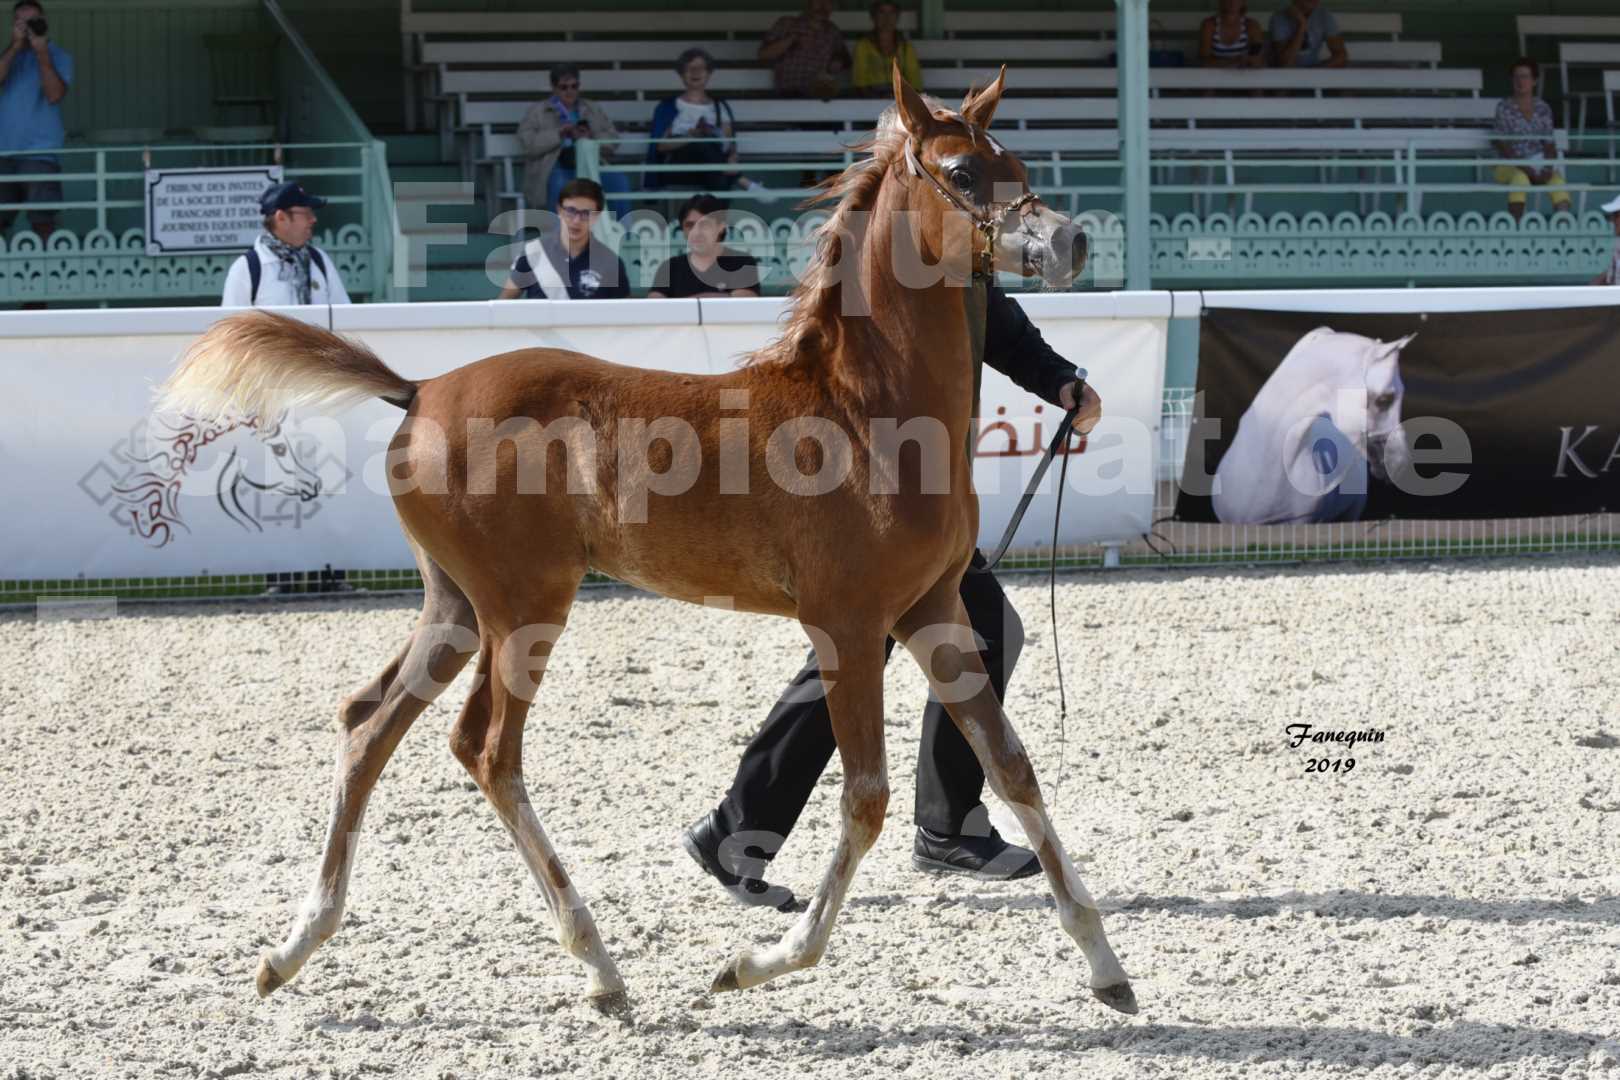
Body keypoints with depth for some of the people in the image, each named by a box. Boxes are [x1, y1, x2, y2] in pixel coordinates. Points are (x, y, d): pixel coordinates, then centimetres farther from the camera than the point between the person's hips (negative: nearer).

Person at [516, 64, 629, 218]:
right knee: (560, 185, -38)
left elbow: (613, 137, 12)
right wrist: (558, 134, -13)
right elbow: (527, 143, -1)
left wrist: (591, 139, -9)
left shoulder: (593, 109, 23)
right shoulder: (537, 111, 13)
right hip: (557, 166, -3)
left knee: (620, 181, -26)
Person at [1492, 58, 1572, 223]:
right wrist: (1524, 167, -17)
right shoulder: (1504, 107, 1)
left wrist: (1548, 167, -12)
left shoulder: (1543, 108, 10)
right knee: (1520, 178, -37)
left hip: (1538, 165, 3)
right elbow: (1500, 144, -7)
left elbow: (1549, 144, 8)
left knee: (1557, 179, -28)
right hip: (1510, 165, -3)